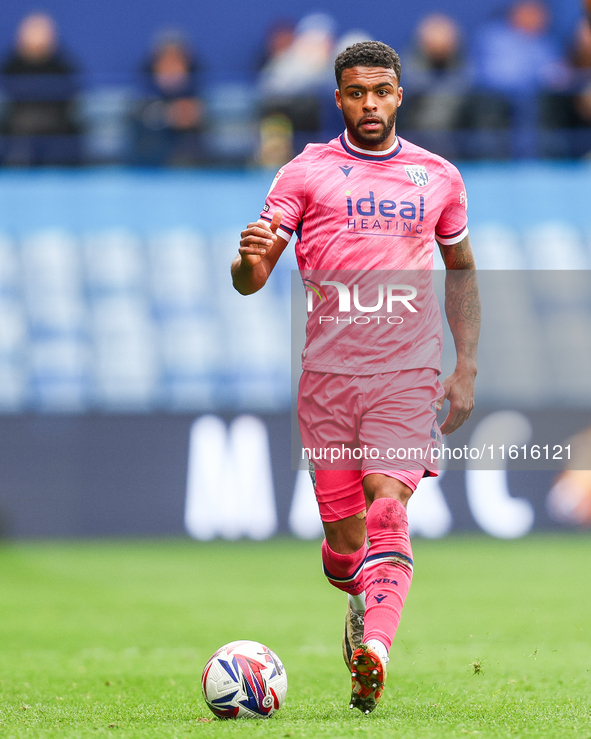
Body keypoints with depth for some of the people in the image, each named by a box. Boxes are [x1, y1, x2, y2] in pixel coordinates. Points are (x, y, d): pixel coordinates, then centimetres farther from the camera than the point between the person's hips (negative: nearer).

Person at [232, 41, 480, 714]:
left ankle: (373, 650, -34)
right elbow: (250, 279, -1)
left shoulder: (438, 177, 10)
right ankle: (367, 602, 37)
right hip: (327, 374, 0)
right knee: (343, 539, 4)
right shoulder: (307, 172, 3)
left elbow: (461, 271, 22)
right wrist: (250, 260, -26)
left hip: (409, 374, 0)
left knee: (387, 505, -22)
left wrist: (466, 368, 12)